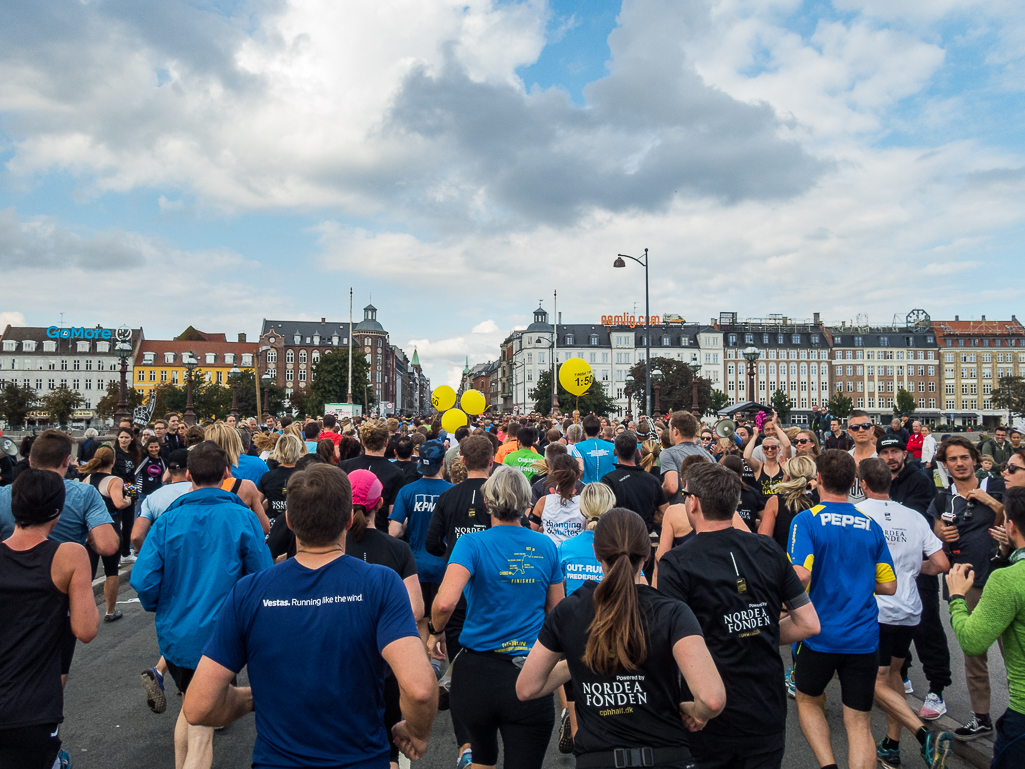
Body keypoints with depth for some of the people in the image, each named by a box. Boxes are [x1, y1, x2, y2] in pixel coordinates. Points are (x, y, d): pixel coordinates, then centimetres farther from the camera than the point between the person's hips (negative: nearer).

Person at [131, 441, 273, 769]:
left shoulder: (167, 520, -6)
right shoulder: (242, 518, -12)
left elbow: (142, 580, -10)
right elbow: (263, 579, -8)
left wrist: (159, 607, 10)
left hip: (174, 634, 4)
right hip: (221, 635, -3)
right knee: (202, 728, 6)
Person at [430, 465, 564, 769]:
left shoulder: (472, 544, -10)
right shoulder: (546, 547, -1)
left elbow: (445, 602, -25)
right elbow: (556, 612, 9)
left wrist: (435, 630, -5)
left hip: (477, 673, 0)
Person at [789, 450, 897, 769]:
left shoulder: (806, 520, -11)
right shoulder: (871, 526, 4)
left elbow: (800, 575, -23)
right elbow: (888, 586, 6)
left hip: (819, 636, -3)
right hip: (863, 638, 3)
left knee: (807, 701, 21)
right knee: (859, 723, 10)